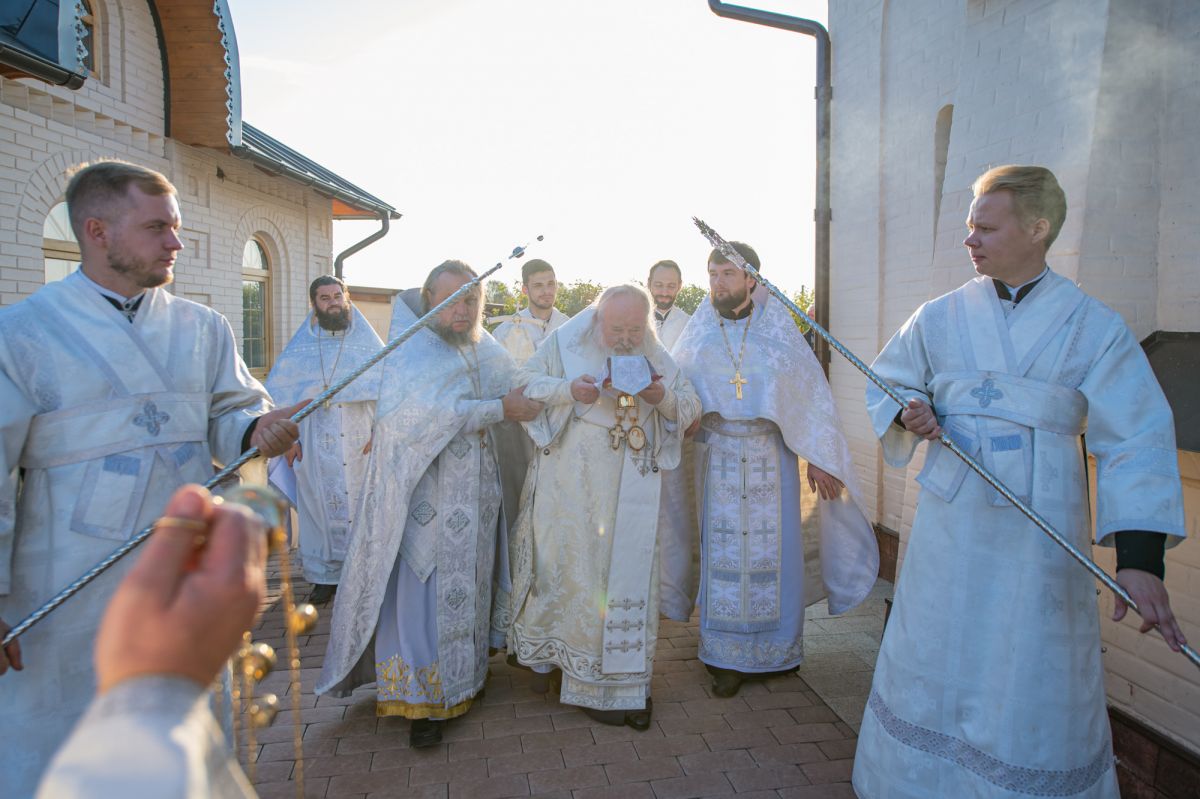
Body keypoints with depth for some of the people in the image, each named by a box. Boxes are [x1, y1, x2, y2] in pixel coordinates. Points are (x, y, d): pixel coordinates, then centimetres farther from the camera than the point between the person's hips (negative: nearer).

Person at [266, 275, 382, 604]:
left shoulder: (369, 345, 4)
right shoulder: (300, 348, 7)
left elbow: (387, 392, 1)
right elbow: (281, 394, 7)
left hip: (360, 447, -1)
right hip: (316, 450, 1)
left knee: (360, 508, 2)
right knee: (320, 509, 5)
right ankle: (325, 576, 17)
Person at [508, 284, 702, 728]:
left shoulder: (656, 357, 6)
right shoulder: (566, 341, -2)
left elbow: (690, 408, 7)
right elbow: (526, 384, -2)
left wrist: (663, 398, -16)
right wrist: (569, 390, -20)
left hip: (631, 485, 3)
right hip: (573, 485, -2)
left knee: (631, 573, 5)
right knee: (578, 571, 2)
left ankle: (627, 680, 21)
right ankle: (587, 675, 21)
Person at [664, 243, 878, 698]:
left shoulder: (777, 326, -1)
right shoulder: (700, 332, 3)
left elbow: (809, 392, -1)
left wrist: (817, 456, -5)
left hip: (772, 456, 0)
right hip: (718, 457, 1)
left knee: (774, 549, 5)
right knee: (724, 553, 3)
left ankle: (776, 648, 24)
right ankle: (728, 658, 15)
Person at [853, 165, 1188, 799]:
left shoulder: (1094, 327, -4)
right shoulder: (940, 317, 3)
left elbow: (1135, 442, -9)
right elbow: (886, 384, 15)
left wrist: (1139, 555, -19)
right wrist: (907, 411, -10)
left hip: (1041, 536, -2)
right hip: (951, 527, 2)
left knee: (1036, 683, 7)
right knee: (934, 663, 12)